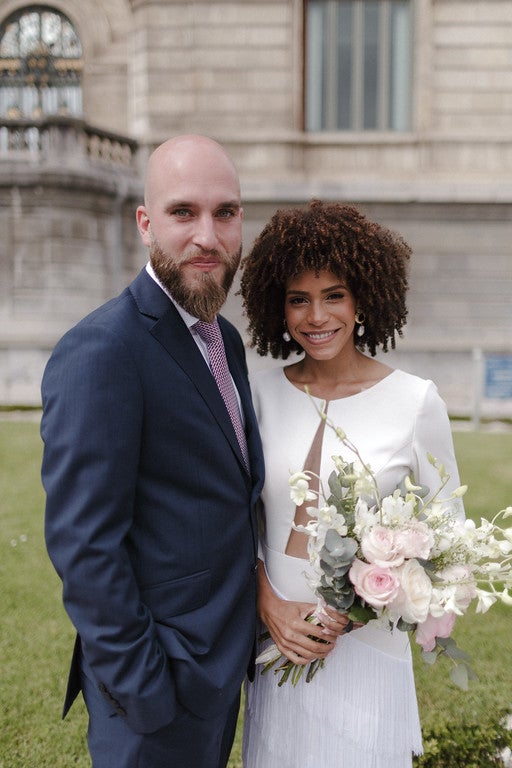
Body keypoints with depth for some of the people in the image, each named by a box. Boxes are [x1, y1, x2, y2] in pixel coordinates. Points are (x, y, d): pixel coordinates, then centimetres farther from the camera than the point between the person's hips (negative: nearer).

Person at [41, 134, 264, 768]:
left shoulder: (225, 338, 6)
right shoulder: (100, 353, -22)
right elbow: (83, 545, -23)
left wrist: (264, 600, 7)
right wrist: (144, 688, -19)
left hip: (222, 664, 8)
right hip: (159, 690, -8)